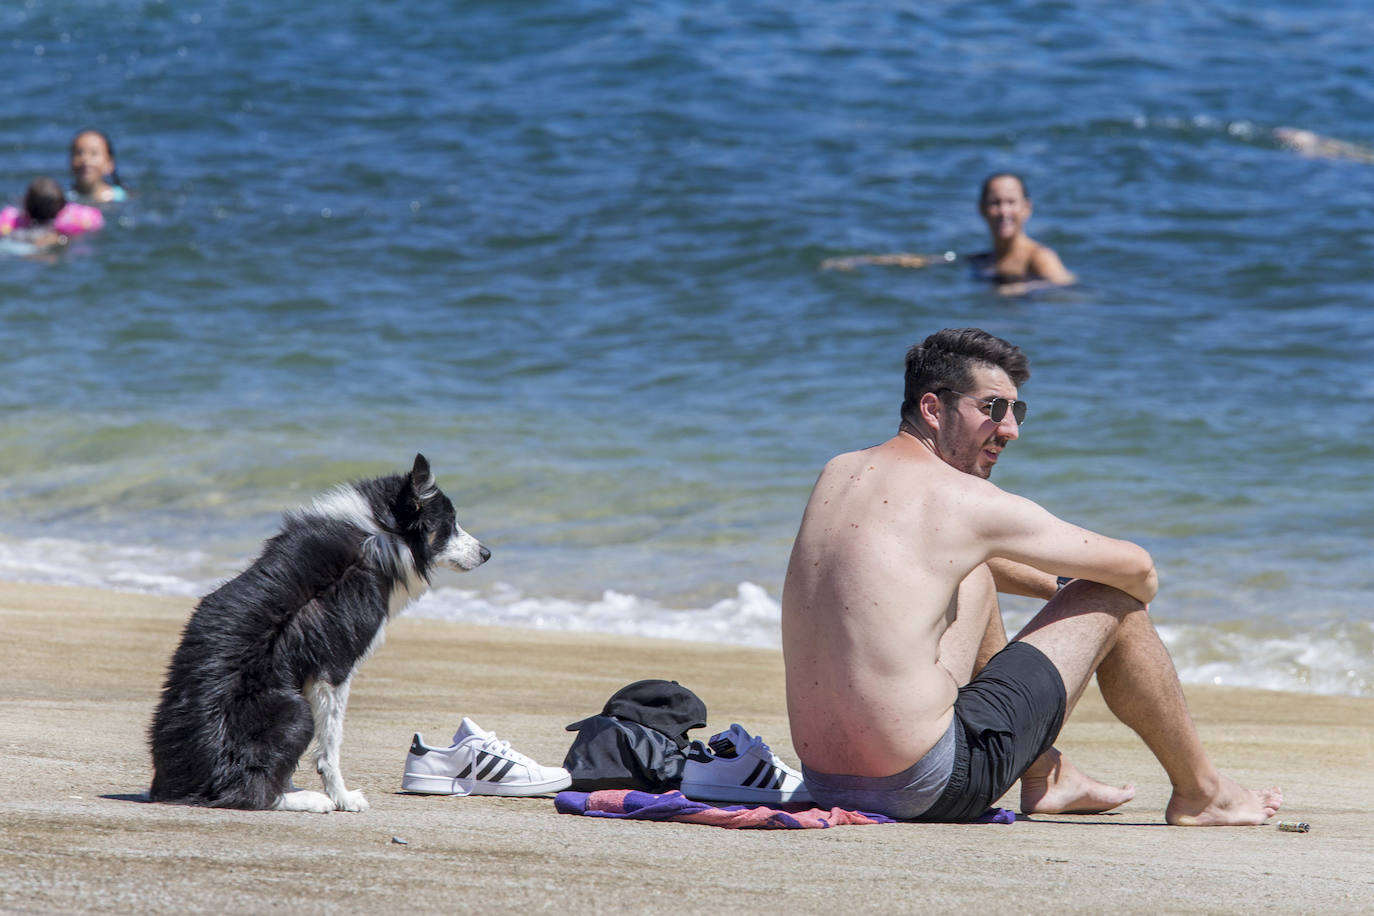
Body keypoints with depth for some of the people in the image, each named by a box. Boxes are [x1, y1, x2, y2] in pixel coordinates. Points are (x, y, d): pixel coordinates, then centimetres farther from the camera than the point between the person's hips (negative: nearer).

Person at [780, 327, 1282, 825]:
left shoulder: (837, 473, 11)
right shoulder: (963, 500, -10)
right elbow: (1137, 569, 2)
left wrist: (1059, 588, 32)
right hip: (926, 788, -8)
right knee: (1114, 601, 6)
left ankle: (1048, 776, 41)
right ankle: (1201, 792, 22)